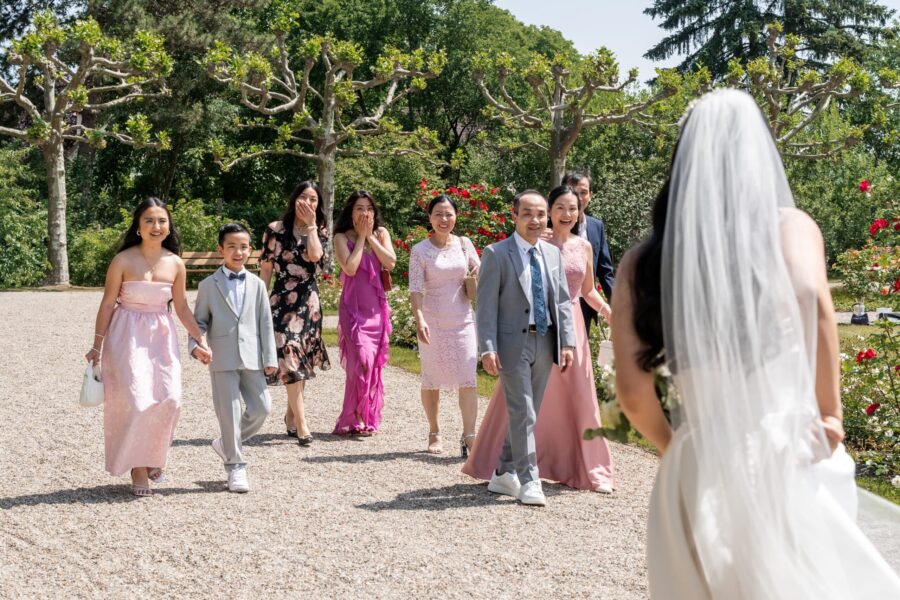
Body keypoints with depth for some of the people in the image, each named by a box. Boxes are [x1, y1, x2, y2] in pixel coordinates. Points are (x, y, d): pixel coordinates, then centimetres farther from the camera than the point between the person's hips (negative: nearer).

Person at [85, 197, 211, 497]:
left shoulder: (175, 264, 1)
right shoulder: (123, 261, -9)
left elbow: (182, 307, 11)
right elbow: (107, 304, -3)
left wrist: (200, 340, 8)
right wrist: (97, 346, -2)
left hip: (162, 336, 3)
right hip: (127, 336, -3)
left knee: (169, 399, -6)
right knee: (137, 400, -10)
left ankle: (154, 457, 19)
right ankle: (138, 468, 6)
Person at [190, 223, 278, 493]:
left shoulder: (257, 284, 9)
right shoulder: (209, 285, 3)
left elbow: (265, 323, 8)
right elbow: (199, 320, 5)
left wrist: (270, 358, 4)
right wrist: (196, 345, -14)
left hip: (252, 358, 3)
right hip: (223, 359, -3)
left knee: (261, 408, 2)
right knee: (230, 412, -1)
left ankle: (226, 443, 24)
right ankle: (235, 466, 10)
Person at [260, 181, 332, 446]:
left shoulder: (320, 231, 7)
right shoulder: (275, 229, 0)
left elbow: (315, 255, -15)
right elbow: (266, 268, 2)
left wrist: (310, 224, -10)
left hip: (310, 302, 3)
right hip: (283, 300, -3)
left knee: (303, 361, 9)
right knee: (290, 357, -12)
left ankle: (291, 415, 25)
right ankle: (301, 424, -13)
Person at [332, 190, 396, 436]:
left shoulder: (381, 233, 7)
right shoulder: (342, 238, -2)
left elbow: (391, 263, -6)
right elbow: (350, 268, -16)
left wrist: (371, 237, -7)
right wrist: (360, 237, -8)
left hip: (377, 307, 4)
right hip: (353, 308, -4)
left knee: (374, 363, 7)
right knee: (362, 360, -14)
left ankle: (368, 418, 17)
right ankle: (353, 419, -5)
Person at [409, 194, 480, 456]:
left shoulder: (464, 244, 5)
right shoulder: (420, 250, -3)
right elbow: (416, 289, -11)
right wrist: (419, 319, -24)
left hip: (463, 320, 2)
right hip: (433, 322, -2)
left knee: (468, 379, -7)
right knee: (432, 380, 8)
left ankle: (468, 437, -6)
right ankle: (434, 433, 23)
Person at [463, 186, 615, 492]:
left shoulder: (584, 246, 9)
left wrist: (611, 315, 7)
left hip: (572, 327, 4)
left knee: (580, 397, 7)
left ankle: (588, 469, 18)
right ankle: (497, 464, 14)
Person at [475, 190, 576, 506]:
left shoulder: (553, 253, 11)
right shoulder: (496, 254, -5)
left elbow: (563, 301, 12)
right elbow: (486, 306, -8)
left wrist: (567, 342, 4)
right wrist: (488, 348, -16)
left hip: (545, 343, 6)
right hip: (513, 342, -6)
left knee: (528, 414, 11)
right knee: (522, 413, -8)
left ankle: (503, 474, 23)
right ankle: (528, 481, -4)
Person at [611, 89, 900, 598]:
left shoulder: (642, 261, 8)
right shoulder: (788, 226, 1)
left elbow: (632, 391, 4)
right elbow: (812, 300, -20)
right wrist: (830, 412, -10)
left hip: (695, 466, 3)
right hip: (787, 450, -2)